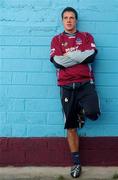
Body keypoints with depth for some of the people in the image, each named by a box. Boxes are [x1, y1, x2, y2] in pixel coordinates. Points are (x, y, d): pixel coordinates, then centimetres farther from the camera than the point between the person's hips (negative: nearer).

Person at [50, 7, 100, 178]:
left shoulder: (87, 36, 12)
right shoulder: (56, 39, 12)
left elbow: (91, 55, -7)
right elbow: (56, 61, -5)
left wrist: (67, 56, -7)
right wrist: (80, 55, -6)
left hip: (86, 83, 0)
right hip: (67, 86, 1)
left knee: (93, 113, -27)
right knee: (71, 126, 3)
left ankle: (82, 111, 11)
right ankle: (76, 162, 17)